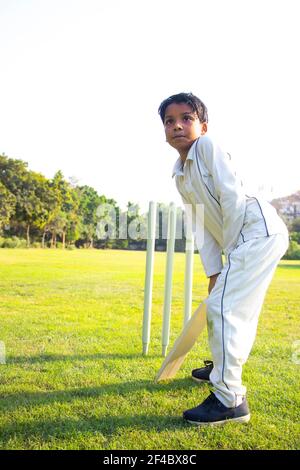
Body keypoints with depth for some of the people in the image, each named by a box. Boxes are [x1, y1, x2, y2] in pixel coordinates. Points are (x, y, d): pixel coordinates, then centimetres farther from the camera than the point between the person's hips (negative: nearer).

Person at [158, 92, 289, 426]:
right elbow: (201, 225, 12)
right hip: (242, 240, 9)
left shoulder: (207, 146, -8)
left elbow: (232, 196, -15)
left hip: (260, 228, -9)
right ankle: (222, 367, 42)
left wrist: (229, 249, -10)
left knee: (222, 305, -14)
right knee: (237, 307, 21)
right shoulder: (179, 176, 15)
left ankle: (230, 400, -8)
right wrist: (214, 272, 5)